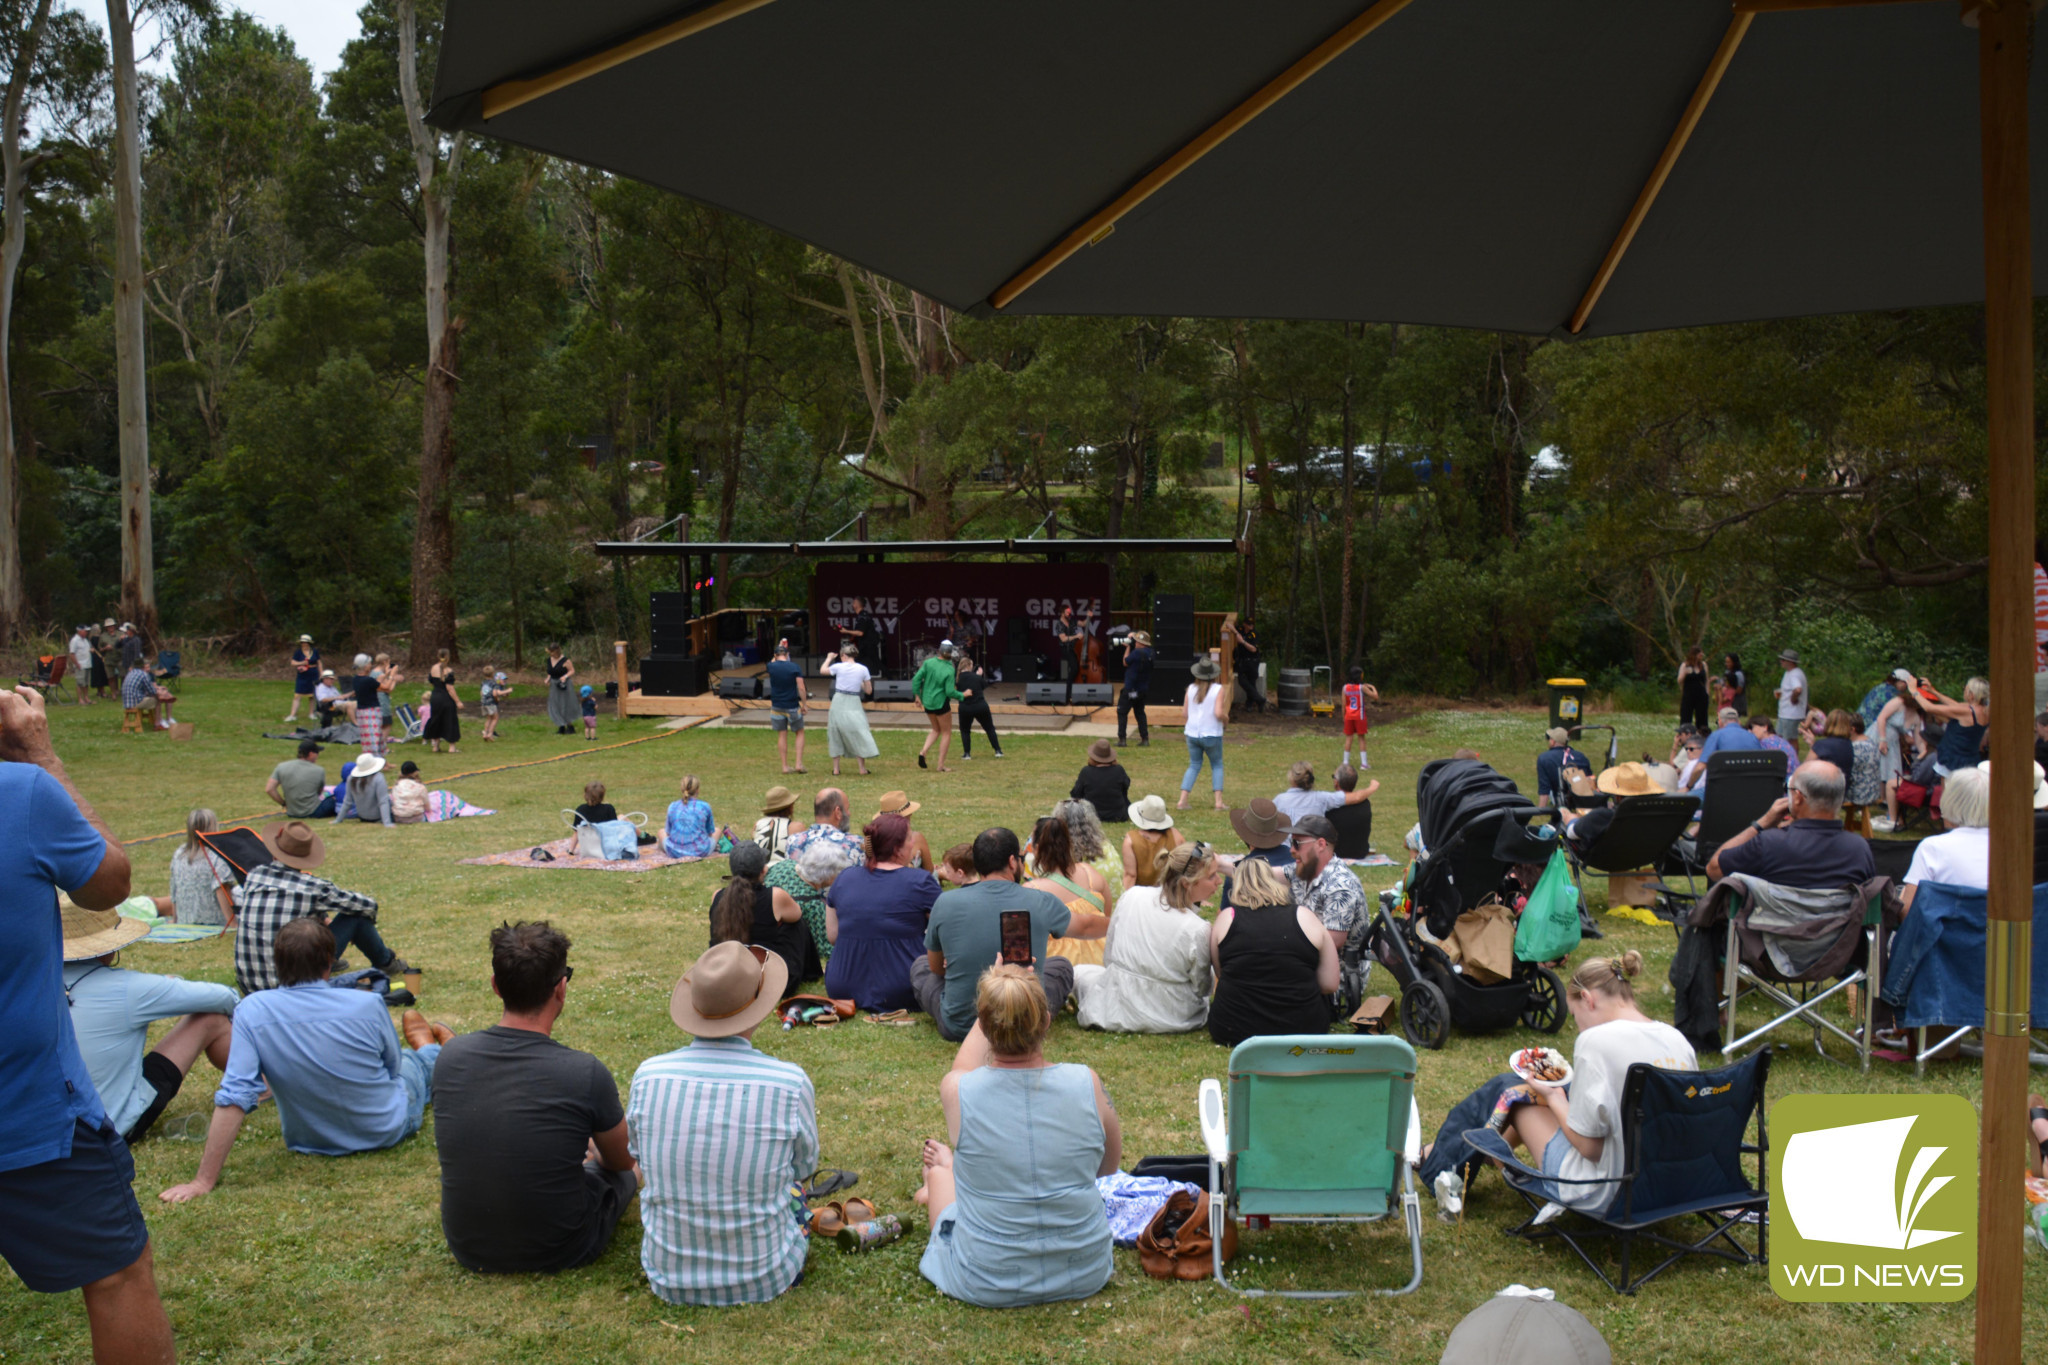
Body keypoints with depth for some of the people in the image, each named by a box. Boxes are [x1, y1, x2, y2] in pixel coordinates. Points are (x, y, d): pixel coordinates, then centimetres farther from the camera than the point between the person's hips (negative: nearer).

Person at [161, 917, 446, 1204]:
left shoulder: (251, 1012, -23)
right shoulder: (367, 1005, -24)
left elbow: (234, 1097, -25)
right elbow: (393, 1068, -6)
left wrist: (204, 1181, -21)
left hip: (312, 1144, 1)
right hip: (388, 1131, -1)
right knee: (419, 1060, 34)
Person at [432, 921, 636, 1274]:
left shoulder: (450, 1056, -12)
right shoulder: (585, 1073, -24)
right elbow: (620, 1160, -2)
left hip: (468, 1250, 4)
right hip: (557, 1253, -4)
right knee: (627, 1173, 27)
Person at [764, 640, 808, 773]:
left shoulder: (771, 666, -5)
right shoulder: (795, 667, -10)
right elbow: (801, 688, -12)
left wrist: (778, 649, 25)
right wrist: (804, 704, -3)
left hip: (777, 706, 2)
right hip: (792, 706, -2)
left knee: (782, 735, 8)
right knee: (799, 733, 13)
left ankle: (785, 766, 10)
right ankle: (799, 764, 4)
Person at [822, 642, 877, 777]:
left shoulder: (838, 667, -4)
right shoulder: (863, 669, -2)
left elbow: (823, 670, 16)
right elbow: (869, 690, 3)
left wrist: (828, 658, 31)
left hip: (838, 702, 0)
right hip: (854, 704, 0)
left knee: (835, 735, 12)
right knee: (858, 735, 5)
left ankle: (835, 769, 14)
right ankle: (862, 768, -1)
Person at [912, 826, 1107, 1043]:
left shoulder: (945, 903, -9)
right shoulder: (1040, 903, -8)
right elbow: (1085, 926, 15)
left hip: (957, 1028, 0)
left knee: (920, 966, 26)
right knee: (1061, 966, 26)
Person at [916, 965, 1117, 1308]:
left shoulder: (957, 1090, -20)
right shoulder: (1086, 1083, -17)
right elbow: (1109, 1166, 3)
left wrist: (991, 1011, 18)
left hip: (986, 1285, -1)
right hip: (1085, 1276, 2)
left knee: (938, 1170, 28)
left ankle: (943, 1176, 61)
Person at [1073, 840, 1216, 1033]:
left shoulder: (1131, 896, -11)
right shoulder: (1197, 931, -23)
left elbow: (1109, 958, 1)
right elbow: (1201, 988, -12)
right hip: (1174, 1020, -2)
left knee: (1080, 970, 30)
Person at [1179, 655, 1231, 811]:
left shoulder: (1191, 688, 0)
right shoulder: (1219, 689, -11)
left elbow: (1185, 711, 4)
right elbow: (1219, 713, -18)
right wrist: (1225, 716, 2)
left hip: (1192, 733, 3)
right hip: (1212, 735, -3)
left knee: (1194, 766, 15)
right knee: (1217, 766, 14)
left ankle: (1183, 800, 3)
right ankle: (1219, 801, 5)